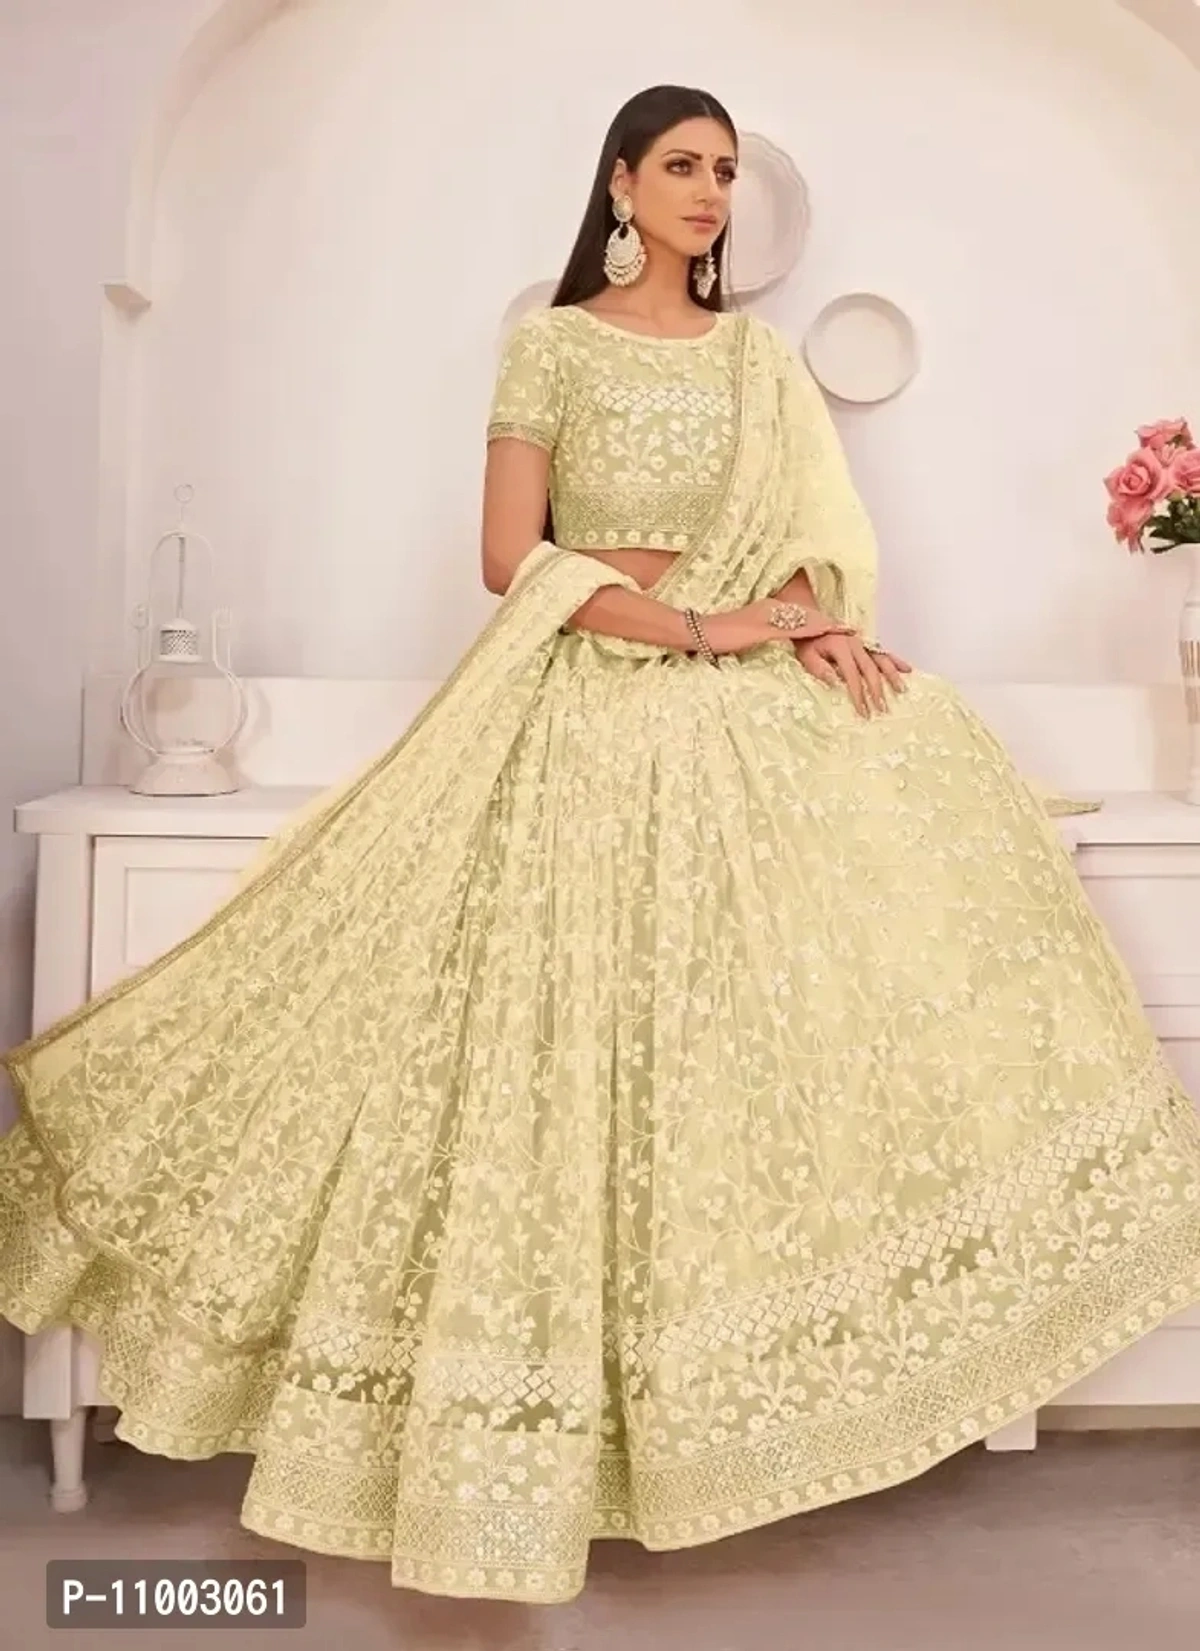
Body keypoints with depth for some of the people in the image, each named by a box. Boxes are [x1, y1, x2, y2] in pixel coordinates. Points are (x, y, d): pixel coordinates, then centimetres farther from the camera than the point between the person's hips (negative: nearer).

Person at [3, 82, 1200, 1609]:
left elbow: (825, 534, 9)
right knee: (599, 1021, -7)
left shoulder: (758, 355, 16)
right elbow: (513, 561, -7)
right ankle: (560, 1430, 8)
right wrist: (700, 623, -15)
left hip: (755, 717, 5)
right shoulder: (551, 344, 3)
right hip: (598, 717, -5)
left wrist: (802, 614, -14)